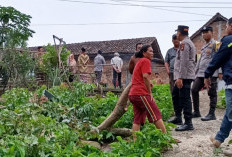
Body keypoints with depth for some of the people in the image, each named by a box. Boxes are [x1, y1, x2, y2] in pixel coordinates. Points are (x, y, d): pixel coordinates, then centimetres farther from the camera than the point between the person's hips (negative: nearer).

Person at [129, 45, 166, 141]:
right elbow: (145, 77, -16)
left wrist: (149, 83, 16)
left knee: (137, 119, 6)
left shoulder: (139, 62, 26)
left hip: (133, 94, 10)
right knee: (156, 115, -5)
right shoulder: (146, 61, -4)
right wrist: (150, 93, -11)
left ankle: (135, 141, 3)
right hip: (141, 94, -10)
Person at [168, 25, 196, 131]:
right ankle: (178, 118, 29)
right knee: (175, 95, 19)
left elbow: (184, 62, -21)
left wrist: (180, 78, -23)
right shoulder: (188, 42, 20)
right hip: (182, 76, 11)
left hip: (184, 76, -11)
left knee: (185, 99, -9)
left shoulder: (184, 43, -12)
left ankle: (188, 123, -5)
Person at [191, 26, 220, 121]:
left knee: (212, 93, -2)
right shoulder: (204, 46, 22)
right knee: (194, 90, 5)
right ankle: (196, 112, 14)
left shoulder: (215, 44, -3)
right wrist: (196, 71, 21)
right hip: (201, 73, 9)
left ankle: (211, 114, 5)